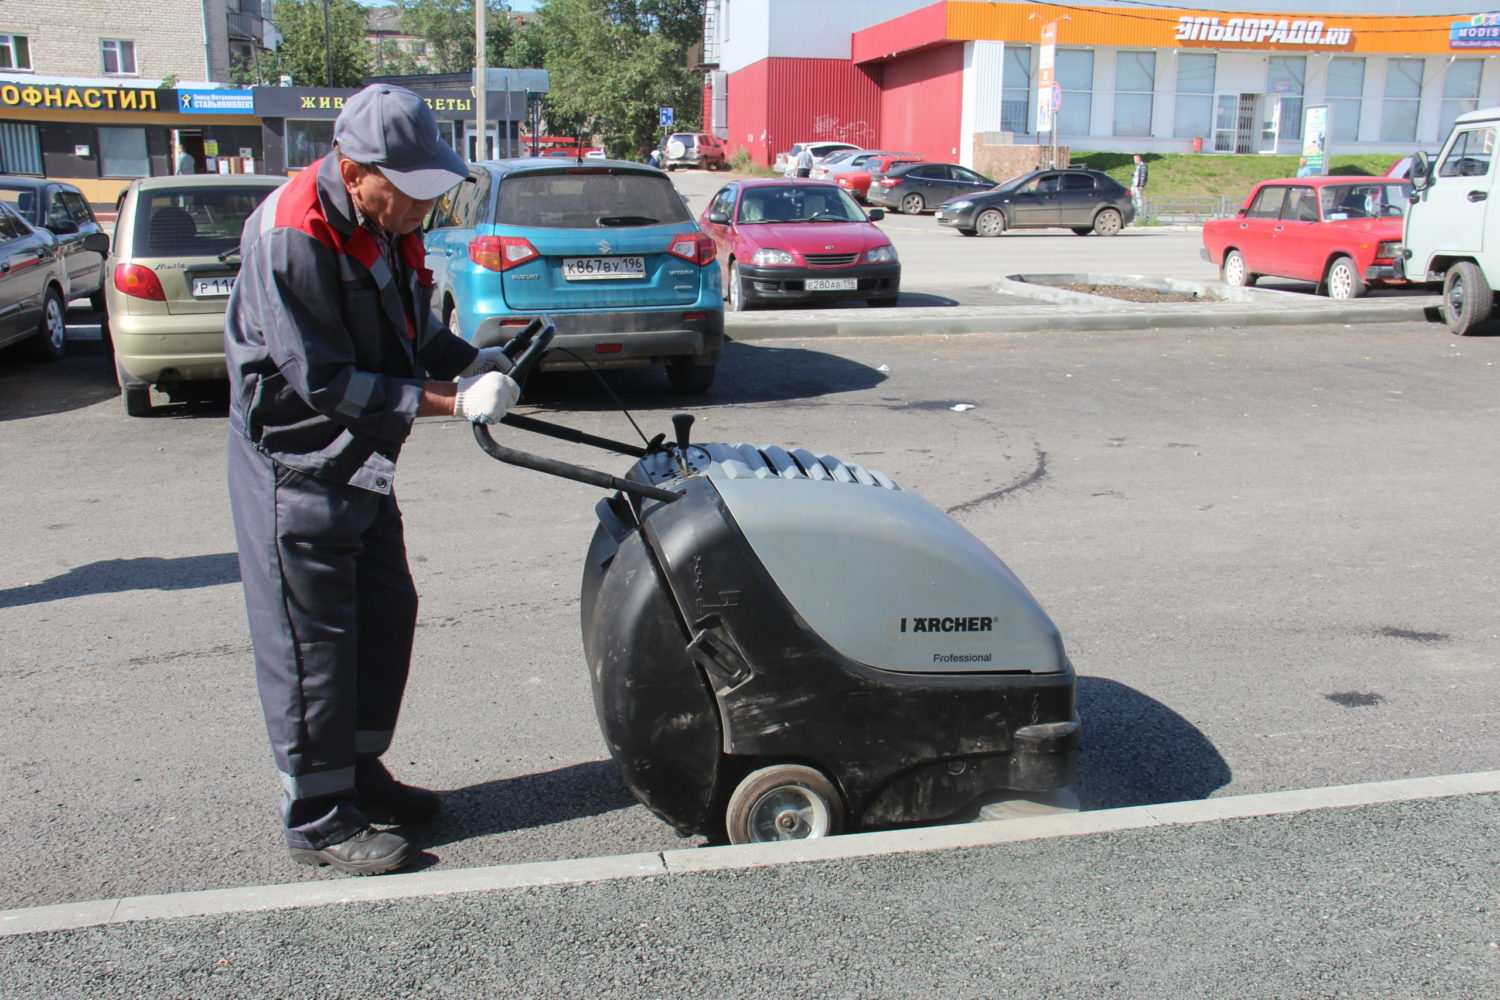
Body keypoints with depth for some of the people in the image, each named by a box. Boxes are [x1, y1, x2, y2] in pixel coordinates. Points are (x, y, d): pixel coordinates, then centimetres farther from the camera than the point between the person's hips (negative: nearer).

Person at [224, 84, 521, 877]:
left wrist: (473, 361, -7)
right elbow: (323, 381, -25)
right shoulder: (291, 236, -25)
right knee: (313, 640, 0)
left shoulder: (388, 222, 1)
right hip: (294, 461, -9)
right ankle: (315, 817, 15)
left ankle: (359, 773, 33)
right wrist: (441, 402, -26)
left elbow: (411, 329, 12)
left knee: (386, 616, 16)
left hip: (361, 455, 9)